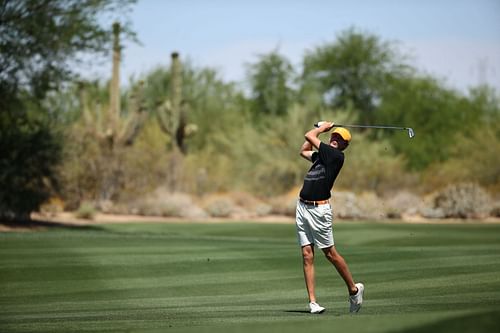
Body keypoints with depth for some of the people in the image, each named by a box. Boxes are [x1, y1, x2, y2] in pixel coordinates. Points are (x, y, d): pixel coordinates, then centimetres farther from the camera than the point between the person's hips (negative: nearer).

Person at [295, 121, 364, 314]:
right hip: (302, 207, 8)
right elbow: (303, 151, 37)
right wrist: (323, 128, 32)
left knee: (330, 253, -2)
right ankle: (312, 301, 0)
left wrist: (322, 127, 13)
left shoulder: (337, 156, -8)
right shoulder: (321, 155, 15)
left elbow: (309, 136, -7)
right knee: (307, 255, 1)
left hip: (319, 210, -8)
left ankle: (354, 289, 15)